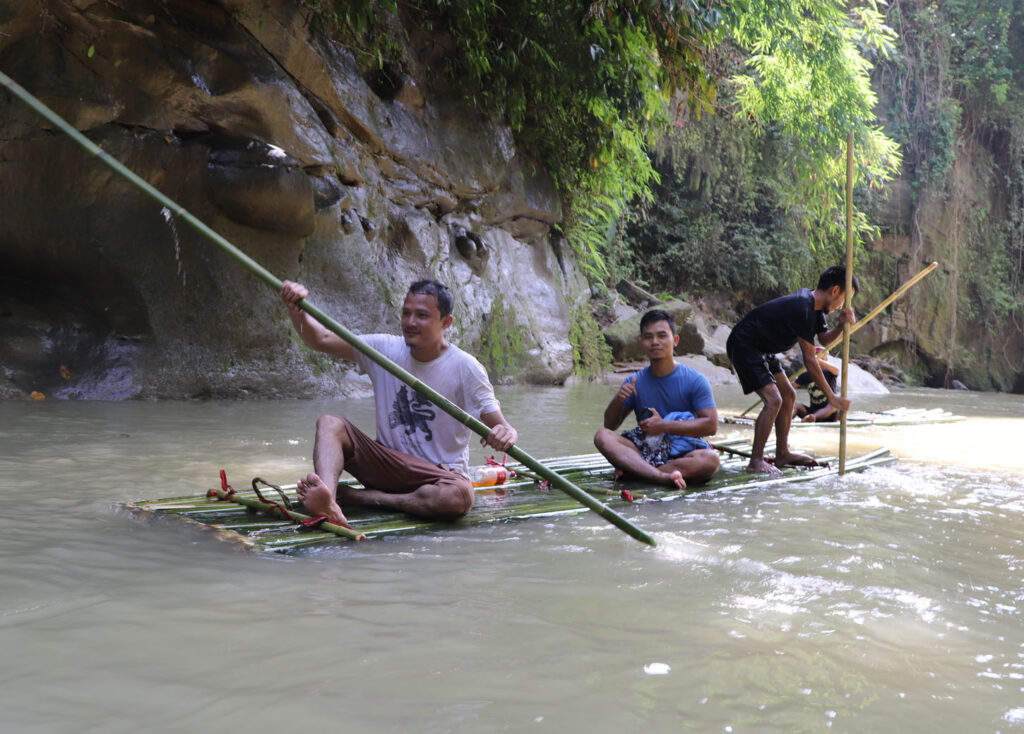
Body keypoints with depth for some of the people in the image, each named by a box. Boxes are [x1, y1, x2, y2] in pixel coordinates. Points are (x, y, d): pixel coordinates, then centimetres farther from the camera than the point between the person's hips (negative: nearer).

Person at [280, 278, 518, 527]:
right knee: (329, 424, -18)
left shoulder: (465, 368, -9)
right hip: (387, 464, 3)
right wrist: (296, 309, -20)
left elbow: (497, 425, -13)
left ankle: (361, 497, -24)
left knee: (459, 497, -37)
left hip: (440, 473, -3)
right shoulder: (385, 350, 2)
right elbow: (321, 340, -2)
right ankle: (326, 498, -47)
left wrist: (506, 434, -37)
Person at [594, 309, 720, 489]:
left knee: (710, 459, -34)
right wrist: (618, 400, -13)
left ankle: (634, 469, -28)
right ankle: (662, 476, -41)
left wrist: (664, 426, -15)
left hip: (682, 454, -2)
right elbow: (609, 425, 9)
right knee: (602, 436, -23)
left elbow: (711, 425, -10)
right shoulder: (635, 382, 8)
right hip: (644, 451, 2)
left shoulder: (695, 380, -1)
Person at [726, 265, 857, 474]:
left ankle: (782, 454, 22)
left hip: (761, 349, 11)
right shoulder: (802, 309, -27)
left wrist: (842, 325, -11)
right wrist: (831, 397, -21)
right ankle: (756, 461, -14)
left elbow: (824, 339, 10)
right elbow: (809, 360, -25)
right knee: (773, 400, -20)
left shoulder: (813, 304, 4)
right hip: (743, 346, -11)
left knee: (788, 396, 13)